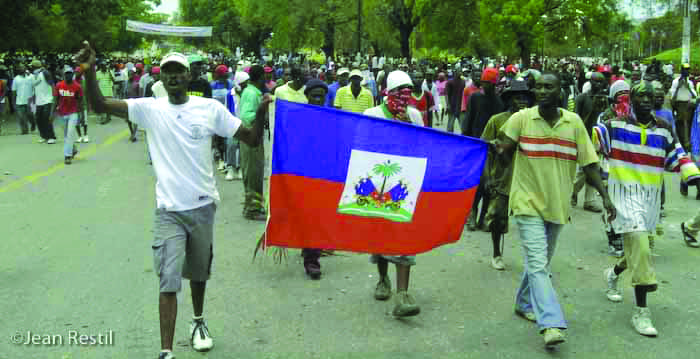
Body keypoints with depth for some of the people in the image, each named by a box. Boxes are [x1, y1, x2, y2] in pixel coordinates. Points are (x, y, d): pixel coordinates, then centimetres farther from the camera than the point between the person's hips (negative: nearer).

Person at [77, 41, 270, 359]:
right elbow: (100, 105, -9)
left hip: (203, 205, 2)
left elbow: (252, 139, -2)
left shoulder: (210, 108, -3)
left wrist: (261, 112, -20)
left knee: (199, 271, 20)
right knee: (169, 279, -7)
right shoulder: (149, 108, -4)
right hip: (169, 210, -1)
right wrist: (89, 71, -24)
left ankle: (198, 321, 45)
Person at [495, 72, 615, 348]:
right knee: (537, 263, -13)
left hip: (558, 204, 4)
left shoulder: (574, 123, 0)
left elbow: (588, 162, 1)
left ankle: (525, 303, 39)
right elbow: (504, 147, -6)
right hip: (528, 202, -4)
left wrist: (604, 195, -6)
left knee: (541, 262, 18)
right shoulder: (521, 119, -7)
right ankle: (551, 324, -17)